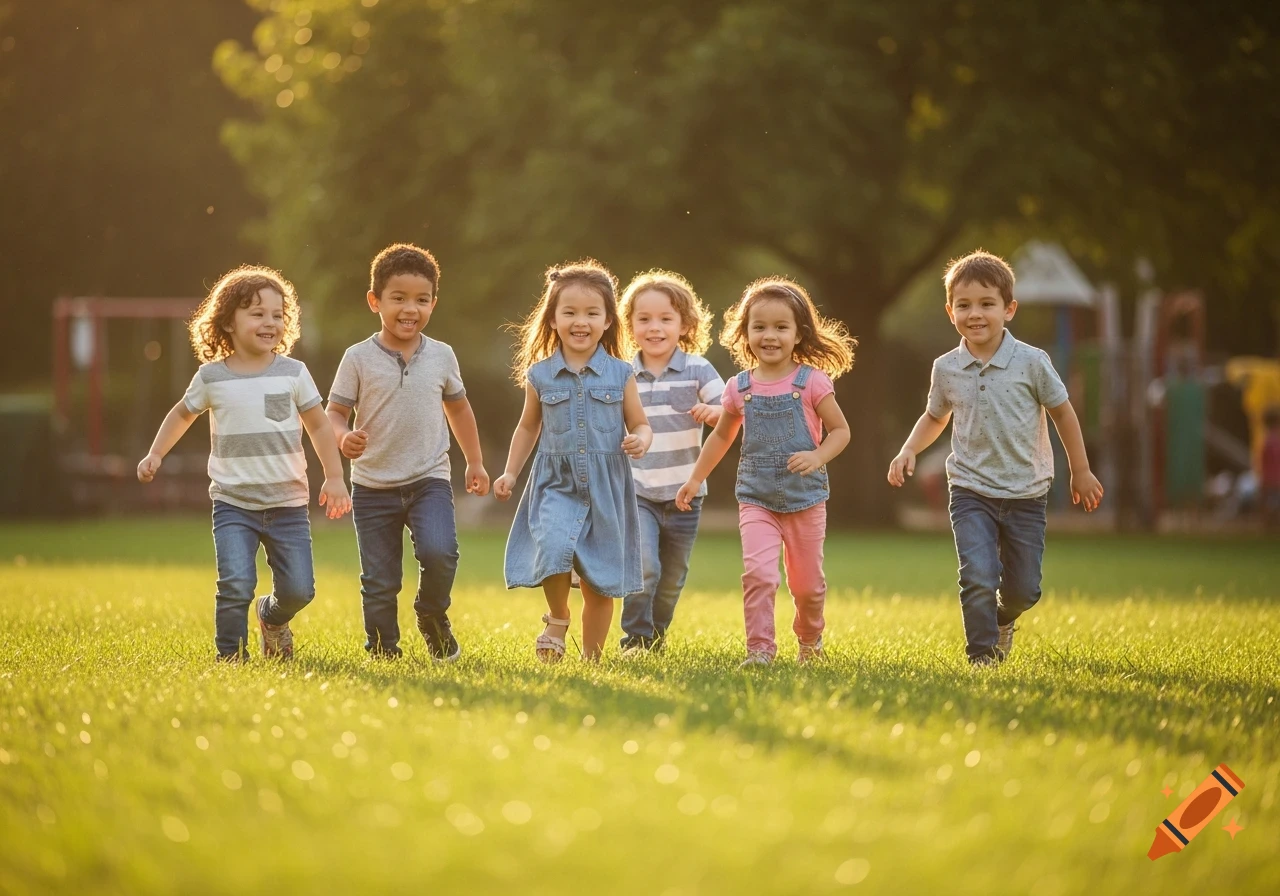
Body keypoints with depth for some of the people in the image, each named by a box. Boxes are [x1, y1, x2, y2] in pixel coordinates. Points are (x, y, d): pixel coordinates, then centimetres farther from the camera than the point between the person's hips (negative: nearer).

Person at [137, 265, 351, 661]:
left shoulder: (293, 373, 0)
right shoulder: (211, 377, 0)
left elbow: (319, 426, 7)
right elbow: (183, 414, 18)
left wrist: (334, 477, 1)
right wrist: (155, 454, 9)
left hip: (287, 504, 1)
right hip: (233, 504, -1)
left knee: (298, 589, 0)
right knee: (236, 584, -18)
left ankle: (273, 617, 34)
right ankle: (231, 655, 1)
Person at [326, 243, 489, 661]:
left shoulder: (441, 356, 3)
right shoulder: (359, 359, -5)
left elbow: (458, 407, 18)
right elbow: (335, 412, -3)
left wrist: (475, 463, 24)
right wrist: (344, 437, -25)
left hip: (429, 480, 1)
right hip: (373, 487, -1)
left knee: (439, 553, -22)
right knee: (379, 581, 3)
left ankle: (433, 618, 6)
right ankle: (383, 652, 20)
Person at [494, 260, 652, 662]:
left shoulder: (620, 374, 0)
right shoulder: (540, 375, 3)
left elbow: (639, 424, 8)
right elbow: (529, 426, 17)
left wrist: (640, 441, -14)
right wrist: (511, 472, 13)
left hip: (606, 487, 1)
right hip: (556, 483, 0)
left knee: (600, 582, 5)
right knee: (553, 547, -27)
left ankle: (592, 656, 21)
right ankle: (557, 620, -1)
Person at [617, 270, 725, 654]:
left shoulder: (697, 370, -3)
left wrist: (715, 413, -27)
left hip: (683, 493, 1)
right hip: (635, 492, -1)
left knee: (672, 580, 12)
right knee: (643, 567, -19)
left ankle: (656, 640, 32)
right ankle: (635, 640, -7)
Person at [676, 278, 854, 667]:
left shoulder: (811, 382, -7)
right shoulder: (739, 388, 2)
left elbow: (840, 430, -3)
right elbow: (722, 436, 17)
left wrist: (817, 457, -22)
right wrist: (695, 479, 18)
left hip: (805, 499, -1)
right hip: (756, 499, 1)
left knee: (806, 583, 10)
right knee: (757, 572, -20)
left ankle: (809, 637, 38)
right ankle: (759, 647, -14)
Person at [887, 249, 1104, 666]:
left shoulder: (1032, 362, -8)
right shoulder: (946, 369, -1)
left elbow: (1063, 413, 4)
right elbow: (935, 417, 17)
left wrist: (1080, 471, 9)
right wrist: (908, 451, 1)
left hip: (1026, 494, 0)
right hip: (971, 492, 0)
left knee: (1024, 590, 7)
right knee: (978, 580, -18)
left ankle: (1003, 618, 41)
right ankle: (982, 656, -2)